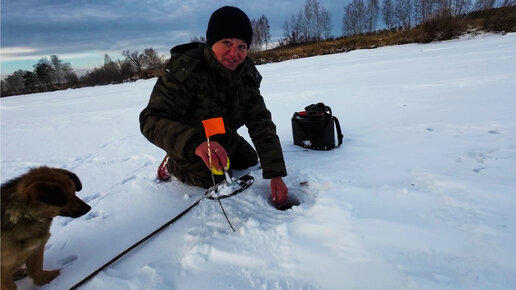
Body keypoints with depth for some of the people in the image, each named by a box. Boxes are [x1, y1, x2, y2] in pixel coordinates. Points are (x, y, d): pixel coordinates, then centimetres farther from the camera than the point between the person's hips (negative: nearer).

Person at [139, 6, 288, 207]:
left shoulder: (248, 76, -15)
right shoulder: (183, 70, -32)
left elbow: (261, 124, -18)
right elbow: (152, 120, -39)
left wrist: (275, 174, -26)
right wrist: (195, 143, -59)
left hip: (222, 137, 6)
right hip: (186, 144, -6)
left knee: (250, 161, 13)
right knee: (215, 180, -13)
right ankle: (173, 164, 10)